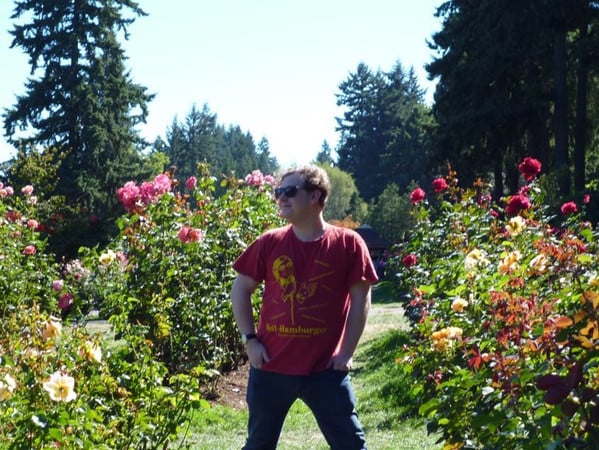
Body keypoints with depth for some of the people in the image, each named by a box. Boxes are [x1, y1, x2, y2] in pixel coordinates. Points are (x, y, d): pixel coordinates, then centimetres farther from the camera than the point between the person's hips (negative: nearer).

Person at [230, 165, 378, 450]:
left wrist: (347, 352, -4)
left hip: (325, 367, -2)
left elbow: (360, 299, 0)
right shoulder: (269, 243, 1)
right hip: (271, 365, 2)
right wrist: (249, 339, 1)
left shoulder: (348, 243, -4)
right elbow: (240, 289, 8)